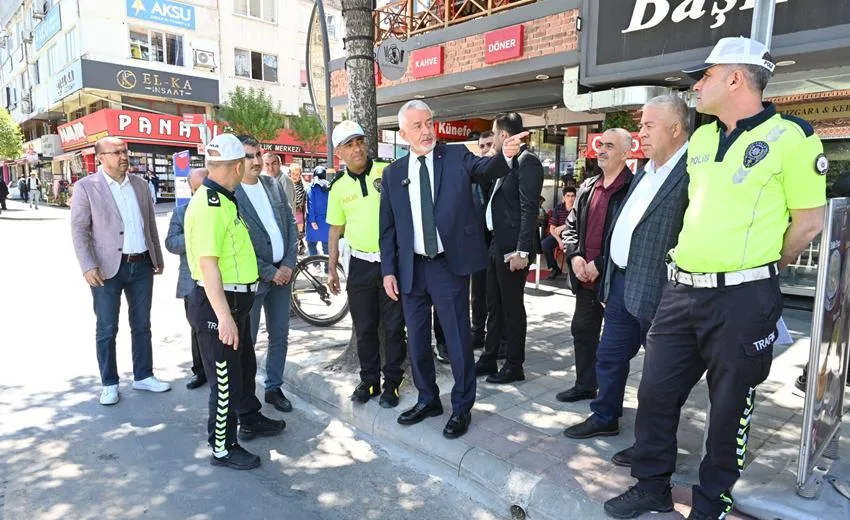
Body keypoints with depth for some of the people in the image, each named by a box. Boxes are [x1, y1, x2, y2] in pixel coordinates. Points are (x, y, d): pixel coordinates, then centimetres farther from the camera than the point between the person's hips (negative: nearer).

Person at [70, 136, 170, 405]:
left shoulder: (139, 184, 9)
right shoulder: (86, 186, -4)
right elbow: (78, 230, -7)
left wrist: (158, 258, 13)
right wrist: (89, 267, -16)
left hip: (142, 265, 4)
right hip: (108, 268, -4)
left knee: (142, 325, 13)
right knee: (107, 329, 6)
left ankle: (143, 376, 26)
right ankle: (109, 383, 21)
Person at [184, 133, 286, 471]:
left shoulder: (224, 199, 10)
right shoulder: (209, 205, -22)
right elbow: (208, 264, -26)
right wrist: (224, 316, -28)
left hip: (234, 300, 10)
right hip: (217, 304, -10)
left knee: (245, 365, 25)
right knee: (225, 378, 4)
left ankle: (250, 420, 44)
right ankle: (222, 448, 21)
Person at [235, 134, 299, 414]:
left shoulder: (274, 185, 7)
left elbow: (291, 225, 8)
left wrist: (288, 264, -3)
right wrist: (269, 272, -12)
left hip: (283, 272, 6)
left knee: (280, 336, 13)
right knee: (246, 340, 5)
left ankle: (274, 388, 29)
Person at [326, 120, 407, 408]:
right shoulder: (339, 187, 5)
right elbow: (335, 229, 12)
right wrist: (332, 269, 11)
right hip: (360, 263, 3)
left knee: (393, 325, 6)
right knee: (364, 327, 12)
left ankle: (391, 382, 21)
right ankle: (369, 380, 28)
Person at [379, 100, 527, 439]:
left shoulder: (457, 157, 0)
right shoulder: (393, 173, 6)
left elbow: (486, 169, -19)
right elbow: (387, 227, 7)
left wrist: (506, 155, -41)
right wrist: (388, 270, 2)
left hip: (449, 265, -3)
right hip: (410, 268, 4)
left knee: (457, 338, 5)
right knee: (417, 339, 14)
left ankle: (462, 407, 23)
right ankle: (428, 400, 35)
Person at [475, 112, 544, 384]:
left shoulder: (527, 161, -13)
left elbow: (529, 209, -20)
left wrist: (522, 250, -24)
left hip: (512, 248, -9)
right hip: (497, 245, 9)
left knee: (512, 308, 2)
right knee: (494, 307, 16)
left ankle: (514, 366, 16)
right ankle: (488, 359, 28)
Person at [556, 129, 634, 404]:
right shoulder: (587, 187, 11)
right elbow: (571, 225, 14)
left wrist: (600, 264, -18)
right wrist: (574, 257, -3)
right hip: (585, 276, 7)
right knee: (582, 331, 16)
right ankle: (585, 385, 33)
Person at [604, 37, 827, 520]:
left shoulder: (790, 136, -8)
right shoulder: (700, 139, 11)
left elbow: (810, 221, -5)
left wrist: (762, 268, 7)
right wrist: (689, 267, 16)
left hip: (742, 298, -6)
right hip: (682, 289, 6)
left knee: (729, 407, 10)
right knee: (656, 392, 11)